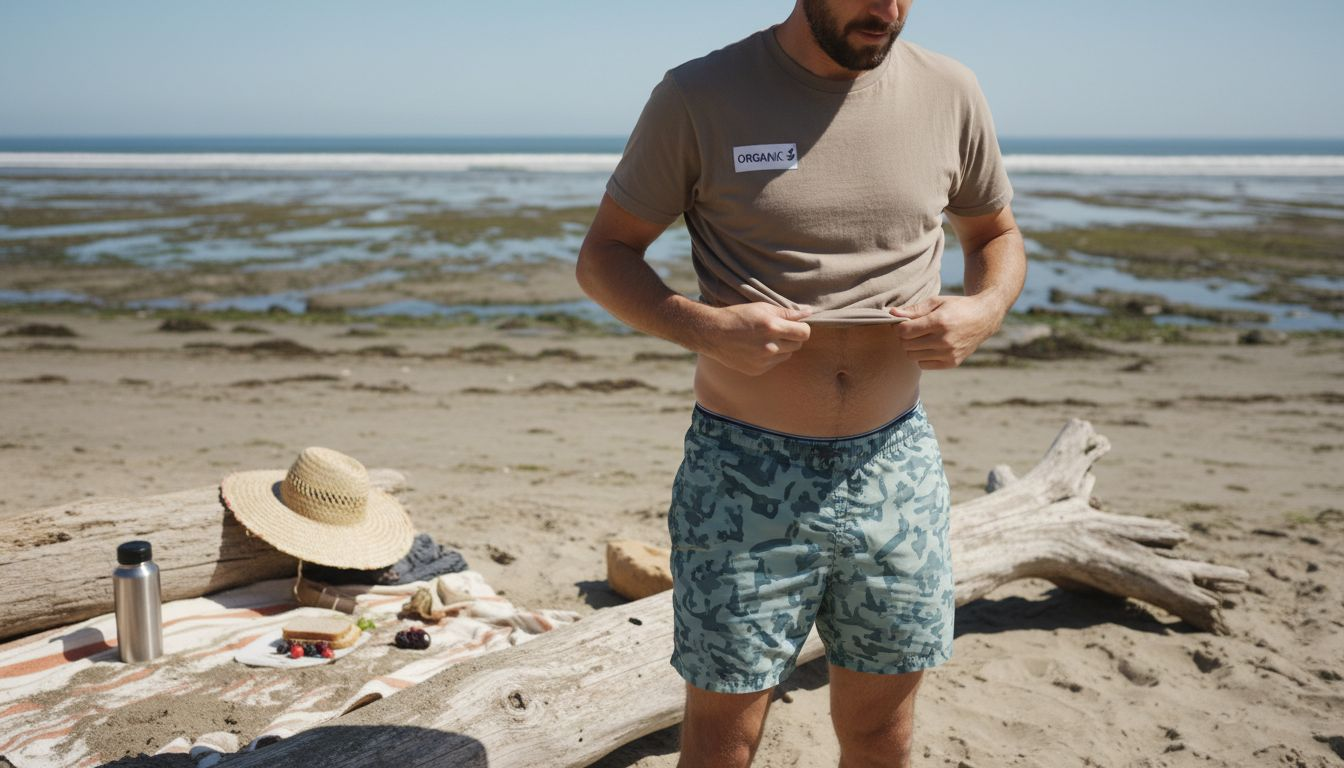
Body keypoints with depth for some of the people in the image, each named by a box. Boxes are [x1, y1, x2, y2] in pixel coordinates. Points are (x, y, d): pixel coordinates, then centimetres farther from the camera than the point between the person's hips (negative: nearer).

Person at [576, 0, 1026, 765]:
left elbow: (998, 235, 16)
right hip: (746, 474, -2)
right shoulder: (699, 97, -6)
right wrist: (702, 326, -20)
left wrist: (984, 311, -7)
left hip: (896, 467, 3)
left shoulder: (949, 93, 2)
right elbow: (604, 255, 0)